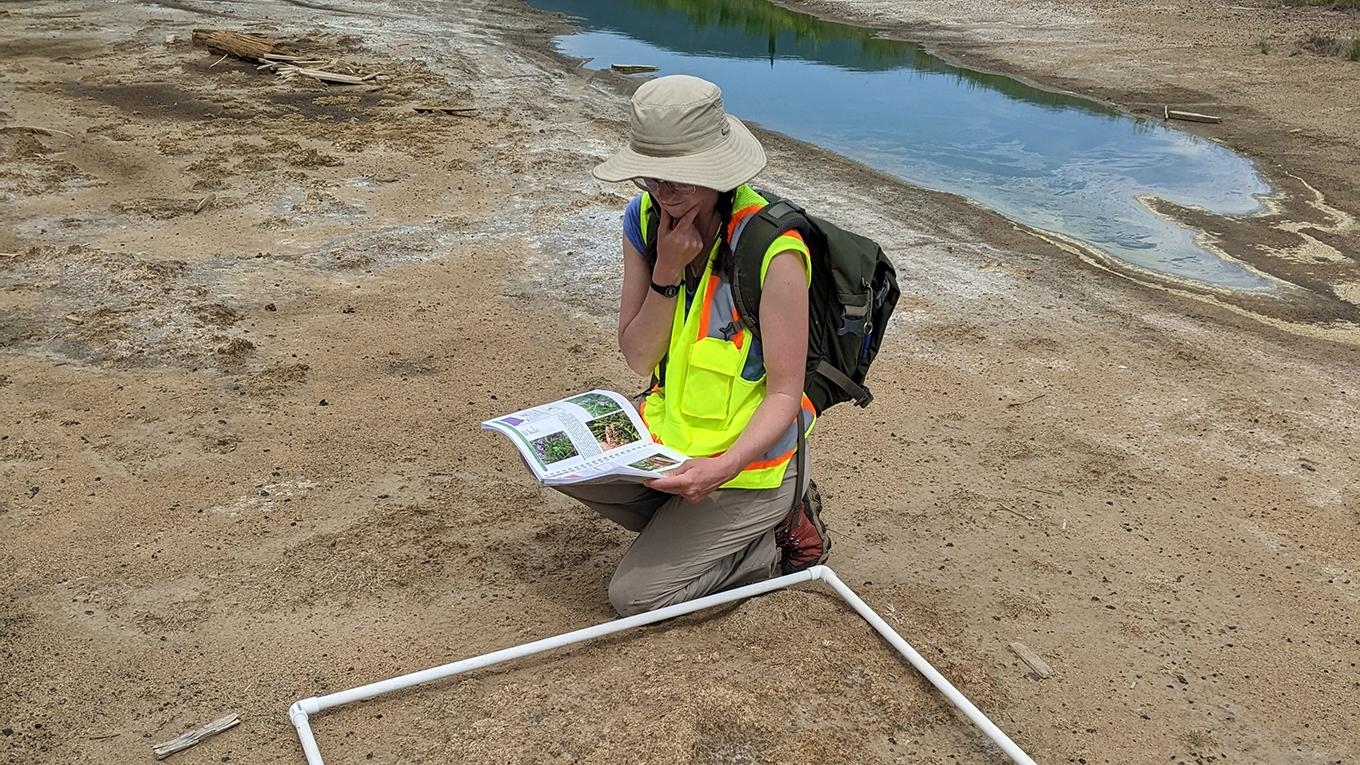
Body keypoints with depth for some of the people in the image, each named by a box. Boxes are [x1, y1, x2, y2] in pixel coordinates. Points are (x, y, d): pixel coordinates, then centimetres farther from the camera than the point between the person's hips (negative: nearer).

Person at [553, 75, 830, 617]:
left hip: (749, 452, -7)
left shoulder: (773, 250, -25)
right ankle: (686, 526, 6)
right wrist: (667, 272, -20)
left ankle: (780, 534, 8)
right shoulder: (644, 218, -6)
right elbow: (638, 359, -4)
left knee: (635, 596, -12)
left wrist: (725, 467, -38)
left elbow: (784, 395, -21)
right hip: (670, 428, 7)